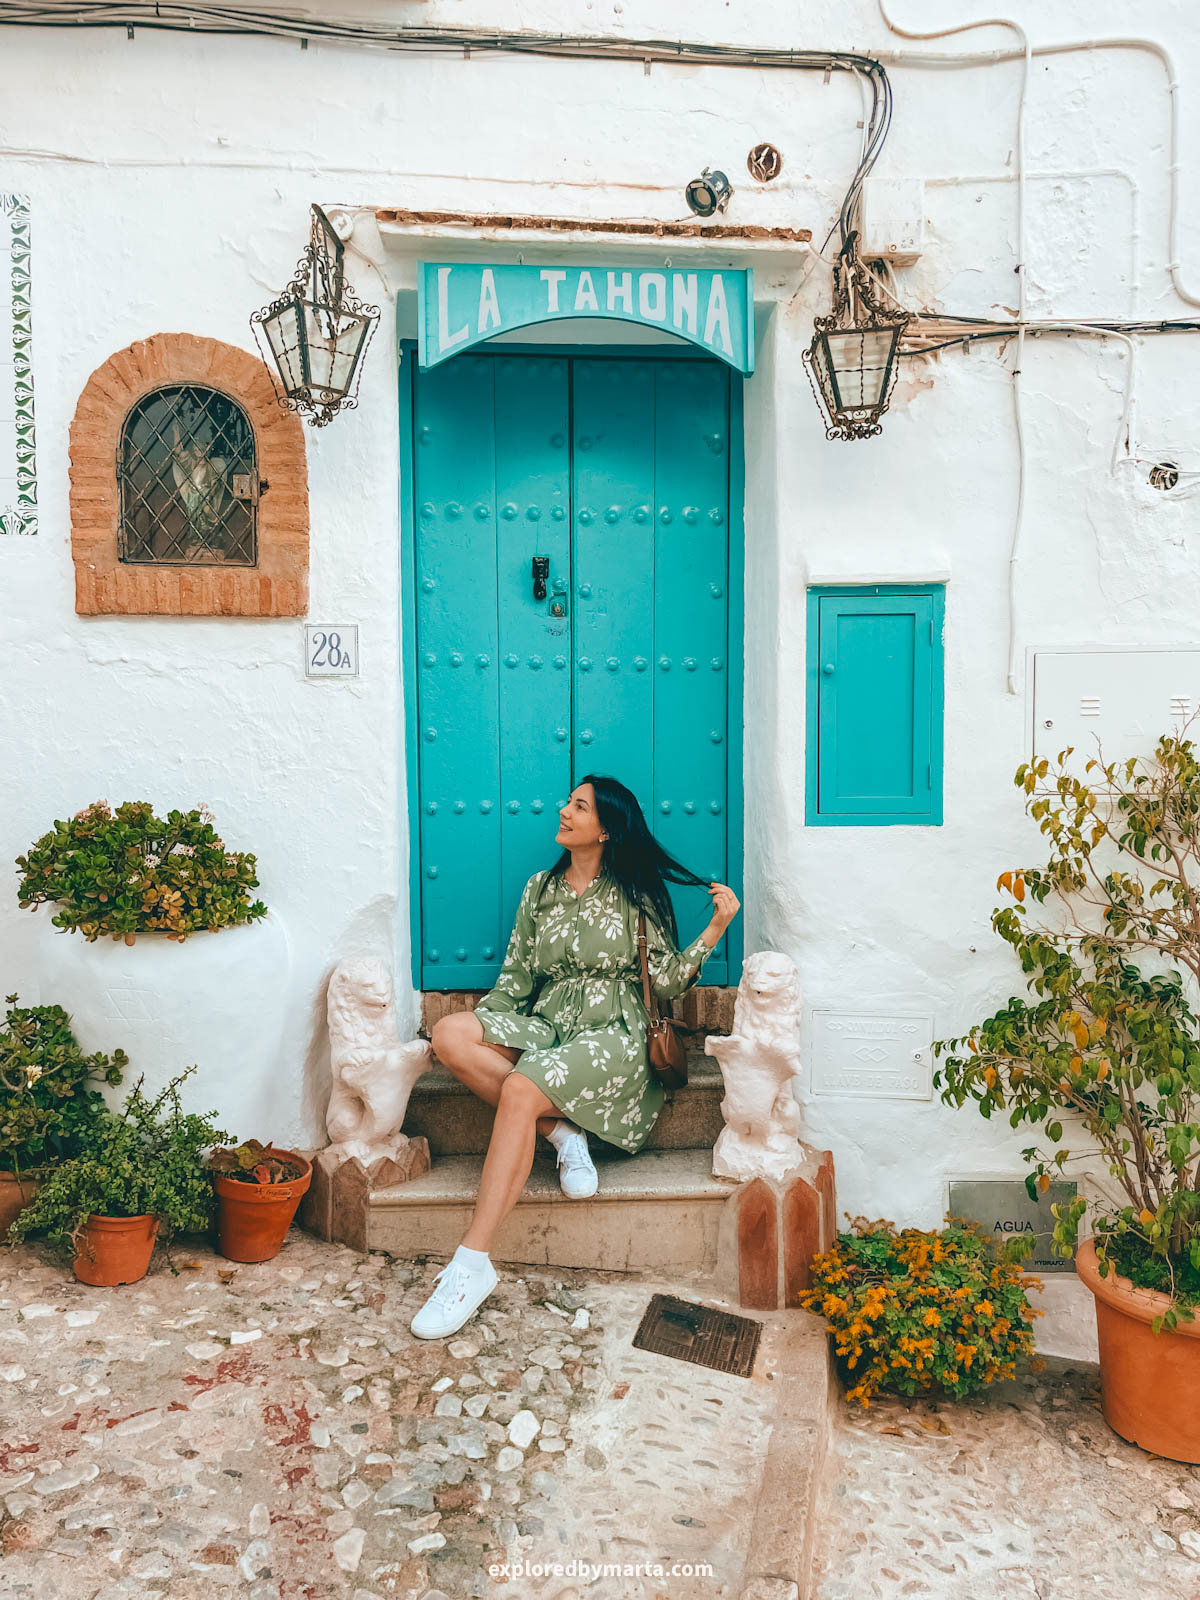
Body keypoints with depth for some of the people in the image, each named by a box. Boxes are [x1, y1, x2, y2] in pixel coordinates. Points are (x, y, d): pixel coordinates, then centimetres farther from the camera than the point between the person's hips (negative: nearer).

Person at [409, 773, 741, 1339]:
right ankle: (562, 1132, -17)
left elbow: (667, 981, 1)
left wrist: (715, 929, -10)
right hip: (544, 1027, 5)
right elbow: (515, 977, 15)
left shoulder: (635, 894, 5)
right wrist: (480, 1030, 1)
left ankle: (472, 1261, -33)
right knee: (449, 1032, -23)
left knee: (520, 1090, -34)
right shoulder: (540, 889, 16)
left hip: (610, 1034, -5)